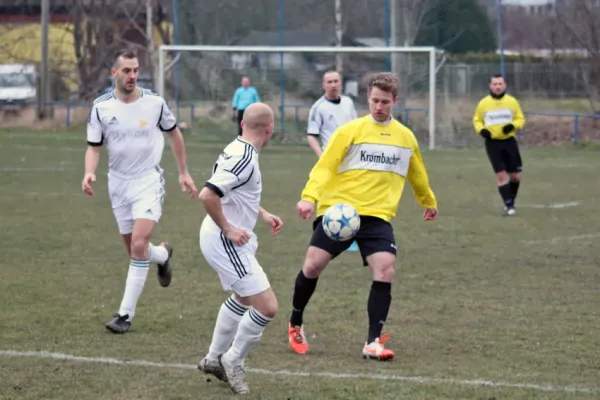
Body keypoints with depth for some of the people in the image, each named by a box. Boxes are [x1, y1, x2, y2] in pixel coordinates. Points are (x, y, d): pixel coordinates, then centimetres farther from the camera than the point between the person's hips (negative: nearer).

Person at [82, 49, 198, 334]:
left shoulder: (154, 103, -8)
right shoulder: (101, 107, -6)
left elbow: (174, 134, 9)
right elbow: (94, 147, -1)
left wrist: (184, 173, 14)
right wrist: (89, 173, -22)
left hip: (149, 182, -3)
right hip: (118, 183, 3)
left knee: (139, 245, -19)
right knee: (134, 250, 11)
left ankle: (126, 313, -13)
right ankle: (163, 255, 48)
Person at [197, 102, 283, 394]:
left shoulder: (238, 150, 7)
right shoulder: (243, 158, -24)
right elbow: (208, 195, -33)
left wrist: (263, 215, 21)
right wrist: (228, 228, -23)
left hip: (230, 241, 11)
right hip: (225, 242, -11)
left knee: (242, 299, 31)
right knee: (267, 307, -11)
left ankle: (214, 359, 41)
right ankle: (233, 362, 6)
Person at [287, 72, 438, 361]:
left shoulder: (406, 137, 12)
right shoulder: (350, 131, -1)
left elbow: (417, 175, 30)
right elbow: (324, 167, -7)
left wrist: (429, 202, 44)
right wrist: (309, 197, -23)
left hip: (378, 216, 2)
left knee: (385, 270, -17)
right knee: (312, 266, -7)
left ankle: (373, 342, -10)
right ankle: (295, 325, 19)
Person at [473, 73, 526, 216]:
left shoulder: (512, 101, 0)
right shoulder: (483, 103, 0)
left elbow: (520, 119, 6)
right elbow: (477, 120, 11)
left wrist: (513, 126, -16)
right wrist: (481, 130, -10)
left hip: (509, 141, 1)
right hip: (492, 143, -1)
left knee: (515, 176, 4)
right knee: (501, 175, -10)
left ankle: (511, 202, 28)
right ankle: (508, 206, -5)